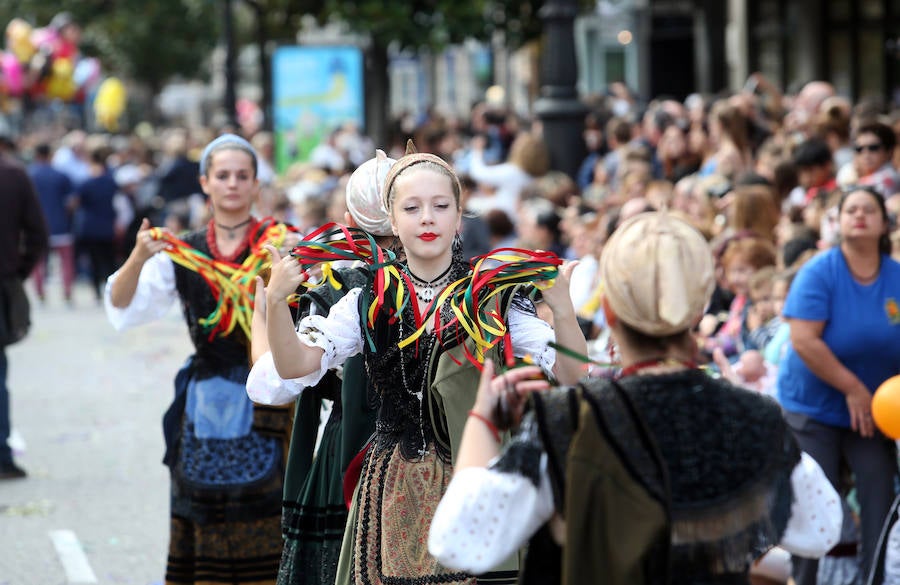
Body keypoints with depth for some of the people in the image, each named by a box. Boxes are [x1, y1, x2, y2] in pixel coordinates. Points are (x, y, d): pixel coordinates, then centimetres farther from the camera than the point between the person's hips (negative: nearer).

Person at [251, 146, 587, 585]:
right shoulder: (370, 301, 3)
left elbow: (570, 377, -9)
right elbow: (294, 366, -6)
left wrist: (562, 308, -27)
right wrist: (275, 300, -23)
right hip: (393, 494, 1)